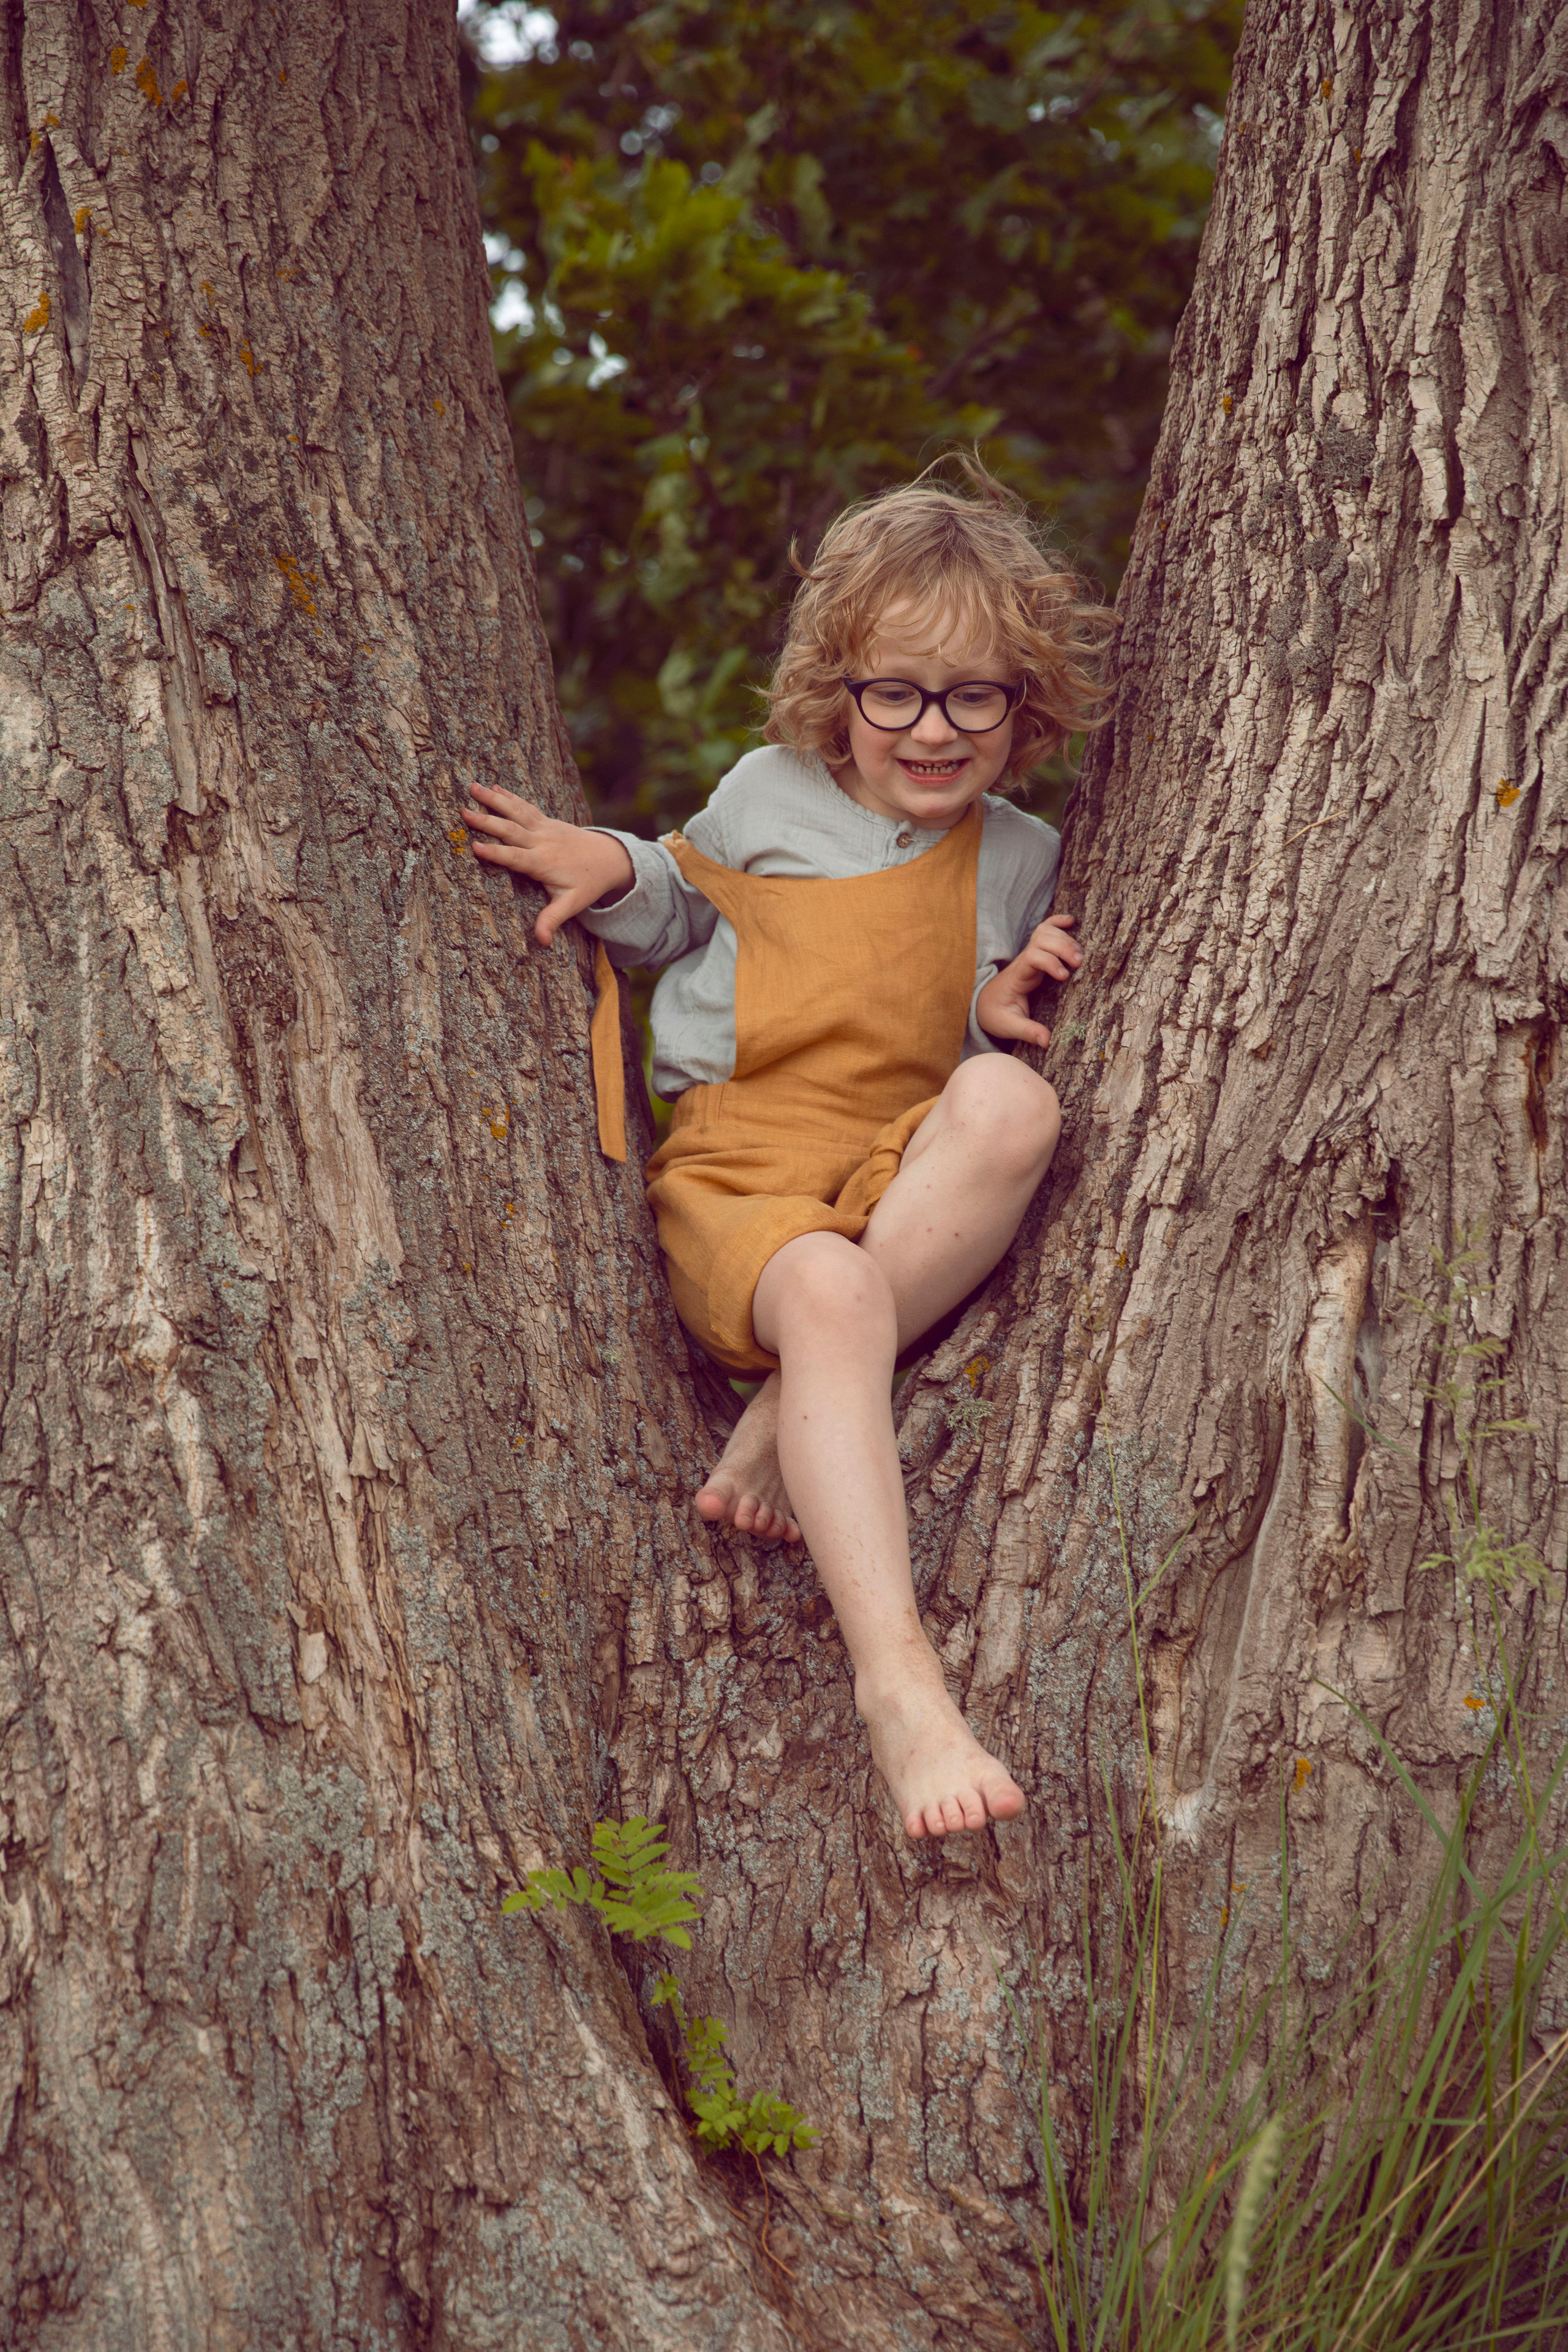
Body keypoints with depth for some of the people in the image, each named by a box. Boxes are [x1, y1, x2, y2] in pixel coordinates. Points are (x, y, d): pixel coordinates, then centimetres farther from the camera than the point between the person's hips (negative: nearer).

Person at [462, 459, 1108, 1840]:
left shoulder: (1023, 861, 13)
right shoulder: (768, 798, 10)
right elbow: (682, 916, 29)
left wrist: (1005, 1016, -1)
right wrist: (613, 872, 7)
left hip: (915, 1183, 2)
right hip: (736, 1168, -2)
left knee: (1013, 1103, -34)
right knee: (829, 1288, -39)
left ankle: (789, 1417, -27)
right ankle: (897, 1675, -47)